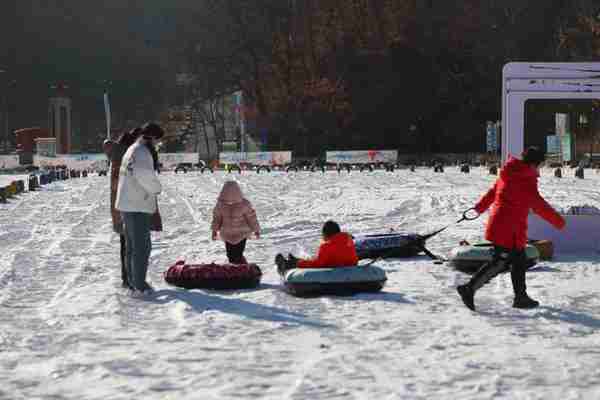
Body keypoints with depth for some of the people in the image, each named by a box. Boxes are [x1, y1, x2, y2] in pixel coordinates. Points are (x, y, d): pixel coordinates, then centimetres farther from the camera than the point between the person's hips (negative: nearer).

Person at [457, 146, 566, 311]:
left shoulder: (508, 174, 12)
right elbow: (538, 204, -19)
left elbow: (492, 191, 22)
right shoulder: (526, 181, -16)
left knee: (519, 261, 16)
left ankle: (521, 297, 22)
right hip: (510, 229, -10)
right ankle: (469, 289, -8)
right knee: (499, 263, -7)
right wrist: (557, 220, -12)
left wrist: (480, 207, 35)